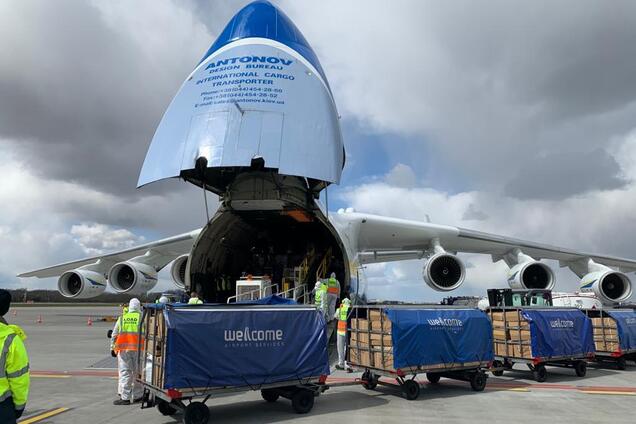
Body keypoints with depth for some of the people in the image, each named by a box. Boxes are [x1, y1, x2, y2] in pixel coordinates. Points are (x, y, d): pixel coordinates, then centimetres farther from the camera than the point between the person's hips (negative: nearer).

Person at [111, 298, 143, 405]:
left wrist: (112, 348, 20)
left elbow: (114, 335, 12)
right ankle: (137, 395, 18)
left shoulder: (122, 318, 10)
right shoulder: (142, 317, 2)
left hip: (124, 349, 1)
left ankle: (125, 397, 4)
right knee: (137, 372, 9)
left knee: (124, 373, 4)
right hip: (138, 349, -1)